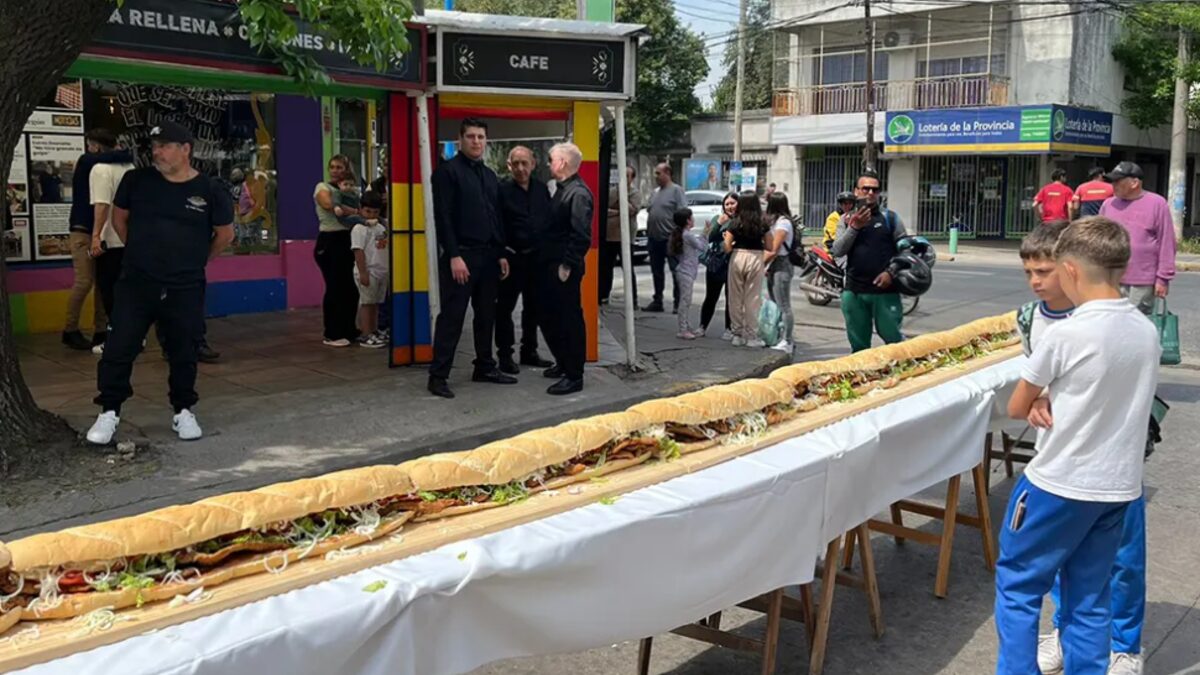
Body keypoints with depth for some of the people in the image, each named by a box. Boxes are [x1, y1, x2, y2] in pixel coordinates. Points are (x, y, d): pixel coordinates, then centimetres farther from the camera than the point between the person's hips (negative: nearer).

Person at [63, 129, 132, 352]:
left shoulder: (103, 168, 13)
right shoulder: (85, 161, -5)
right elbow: (110, 157, -22)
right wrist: (128, 154, -8)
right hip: (82, 232, -6)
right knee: (84, 281, -9)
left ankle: (100, 331, 9)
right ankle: (70, 330, 3)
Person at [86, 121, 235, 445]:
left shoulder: (210, 190, -6)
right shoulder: (137, 180, -1)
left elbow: (225, 234, 8)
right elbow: (119, 218, 15)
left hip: (185, 288, -1)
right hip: (135, 283, 1)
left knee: (184, 353, 8)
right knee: (118, 349, 0)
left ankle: (183, 412, 23)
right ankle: (109, 412, 12)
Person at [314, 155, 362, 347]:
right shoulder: (323, 187, -1)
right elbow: (328, 204, -22)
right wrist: (355, 212, -20)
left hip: (348, 240, 6)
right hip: (329, 241, -6)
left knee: (351, 287, 6)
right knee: (334, 288, -4)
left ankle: (349, 330, 18)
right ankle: (331, 335, 4)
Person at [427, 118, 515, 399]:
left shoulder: (490, 175, 17)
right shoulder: (448, 171, -5)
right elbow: (443, 217, -12)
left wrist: (501, 254, 12)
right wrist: (453, 255, -18)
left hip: (488, 255, 7)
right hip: (461, 254, -7)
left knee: (486, 314, 12)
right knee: (452, 316, -5)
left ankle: (485, 367, 23)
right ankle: (438, 375, 1)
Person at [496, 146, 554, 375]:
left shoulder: (542, 189, 7)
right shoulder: (502, 190, -7)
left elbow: (551, 220, 11)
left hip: (536, 257, 5)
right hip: (512, 258, -5)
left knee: (533, 306, 14)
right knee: (505, 307, 2)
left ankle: (529, 351, 26)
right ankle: (505, 355, 10)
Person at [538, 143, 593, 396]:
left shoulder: (578, 193, -16)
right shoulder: (563, 189, 14)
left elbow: (581, 235, -22)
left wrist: (567, 265, -20)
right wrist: (548, 261, 14)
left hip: (565, 269, -10)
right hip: (551, 266, 10)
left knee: (570, 320, -2)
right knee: (549, 318, 17)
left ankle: (574, 376, 6)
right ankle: (563, 363, 32)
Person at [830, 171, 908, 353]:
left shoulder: (891, 218, 2)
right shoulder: (846, 220, 8)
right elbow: (837, 251, -3)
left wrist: (891, 272, -11)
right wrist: (854, 227, -14)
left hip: (885, 290, -2)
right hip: (854, 291, 3)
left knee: (893, 338, -1)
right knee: (858, 344, 11)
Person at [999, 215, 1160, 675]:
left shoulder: (1063, 335, -19)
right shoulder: (1147, 332, 1)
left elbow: (1016, 408, -7)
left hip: (1059, 485, -6)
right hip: (1120, 487, 6)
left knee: (1017, 585, 10)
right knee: (1089, 600, 15)